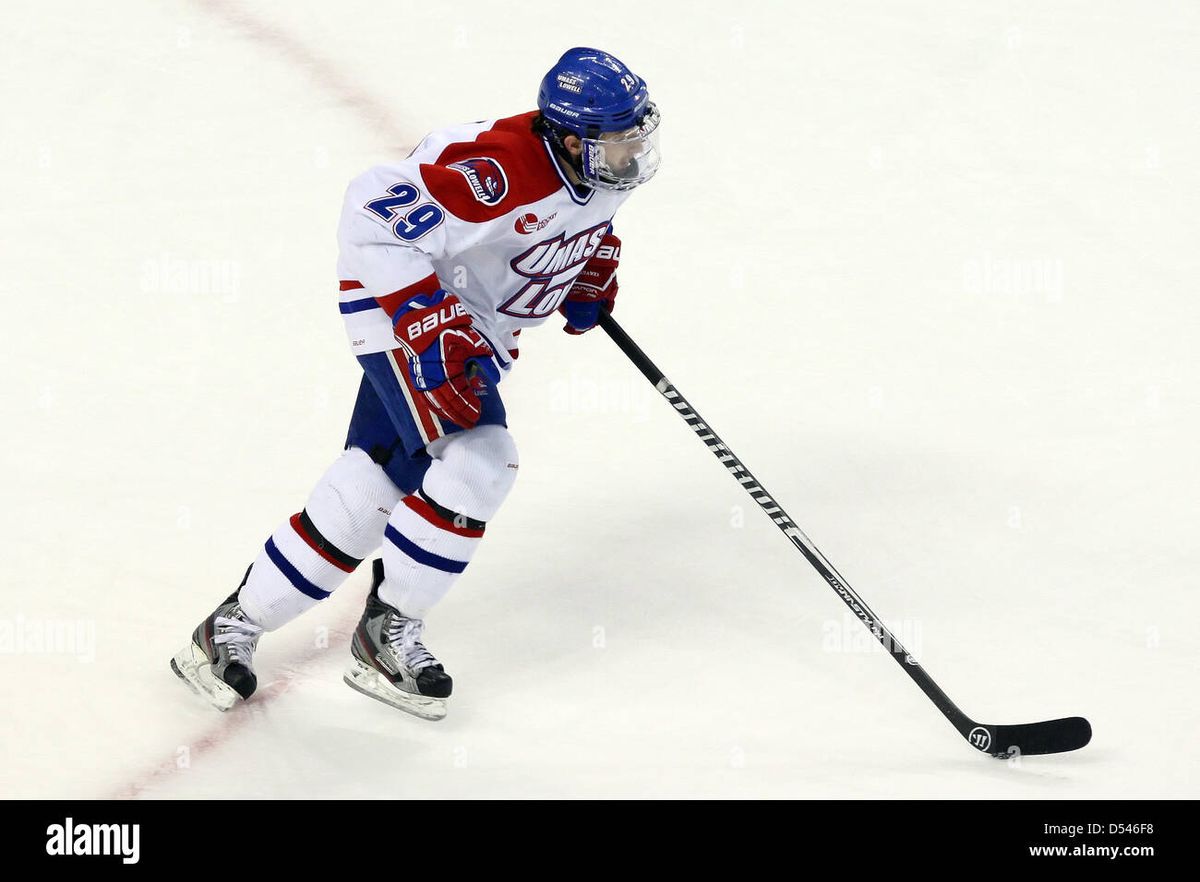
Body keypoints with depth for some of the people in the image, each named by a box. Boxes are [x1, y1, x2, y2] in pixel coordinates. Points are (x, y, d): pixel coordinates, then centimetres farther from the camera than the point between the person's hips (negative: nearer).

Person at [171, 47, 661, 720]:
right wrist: (433, 327, -39)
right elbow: (377, 217, -36)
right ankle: (390, 627, -2)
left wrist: (592, 271, 11)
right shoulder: (500, 166, -33)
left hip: (476, 329, 9)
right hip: (406, 306, -9)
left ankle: (237, 624, 19)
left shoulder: (601, 161, -6)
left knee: (368, 486, 8)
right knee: (477, 461, -22)